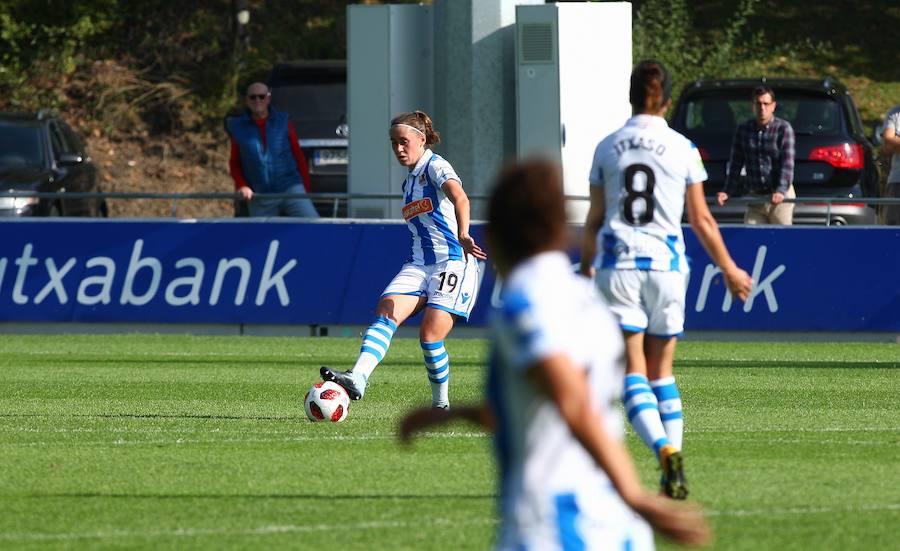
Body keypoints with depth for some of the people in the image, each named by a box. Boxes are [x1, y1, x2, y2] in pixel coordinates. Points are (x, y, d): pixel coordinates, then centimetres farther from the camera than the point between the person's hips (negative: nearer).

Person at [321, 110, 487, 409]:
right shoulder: (409, 181, 20)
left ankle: (441, 403, 4)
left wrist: (463, 235, -44)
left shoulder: (435, 166, -7)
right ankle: (357, 378, -35)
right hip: (418, 263, 7)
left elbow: (460, 198, -27)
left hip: (453, 260, -7)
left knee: (429, 335, -15)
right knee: (386, 313, -18)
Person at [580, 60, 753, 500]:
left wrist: (585, 268, 21)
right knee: (662, 371, 12)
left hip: (617, 263, -1)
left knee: (633, 371, -3)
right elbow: (702, 221, 5)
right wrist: (730, 270, 17)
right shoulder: (682, 149, 1)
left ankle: (664, 450, -26)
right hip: (666, 265, 1)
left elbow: (594, 220, 7)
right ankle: (674, 474, 4)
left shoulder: (607, 148, 3)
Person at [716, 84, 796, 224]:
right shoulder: (742, 130, 9)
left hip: (781, 197, -4)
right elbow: (735, 165, 12)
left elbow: (787, 164, -13)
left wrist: (781, 191, -27)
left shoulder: (783, 129, -4)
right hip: (755, 197, 4)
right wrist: (727, 192, 1)